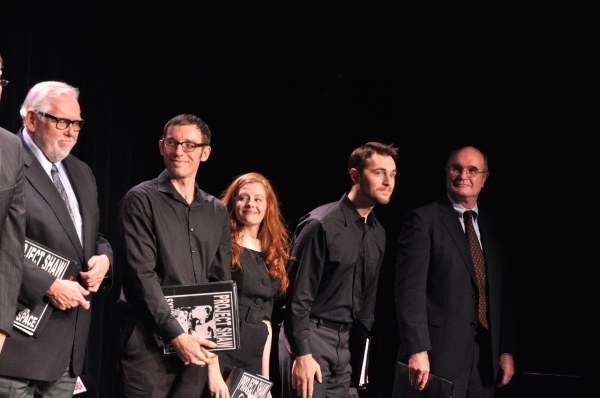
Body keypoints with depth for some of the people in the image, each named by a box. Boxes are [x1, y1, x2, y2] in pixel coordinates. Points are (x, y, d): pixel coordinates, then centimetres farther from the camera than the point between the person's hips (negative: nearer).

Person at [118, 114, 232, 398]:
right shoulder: (141, 201, -1)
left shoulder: (217, 212, 14)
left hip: (197, 345, 5)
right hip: (151, 343, -4)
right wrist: (177, 335, -15)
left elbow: (221, 280, 15)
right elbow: (141, 275, -10)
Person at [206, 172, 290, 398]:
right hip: (220, 358, -5)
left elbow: (265, 321, 14)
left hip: (254, 362, 5)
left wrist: (265, 379, 9)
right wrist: (213, 372, -18)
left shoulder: (273, 257, 13)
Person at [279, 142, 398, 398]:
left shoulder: (377, 233, 11)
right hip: (310, 337, -7)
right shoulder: (322, 224, -12)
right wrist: (302, 355, -18)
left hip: (344, 342, 7)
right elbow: (298, 296, -14)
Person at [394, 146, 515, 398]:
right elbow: (410, 290, -11)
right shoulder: (423, 220, -3)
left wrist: (506, 349, 11)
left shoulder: (491, 227, 17)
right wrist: (417, 350, -20)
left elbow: (501, 293, 18)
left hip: (484, 355, 6)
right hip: (439, 353, -6)